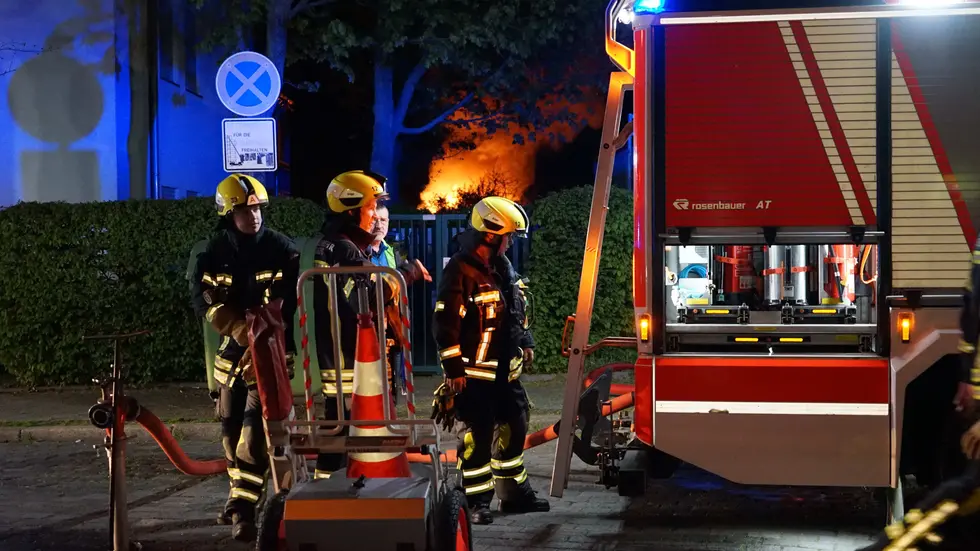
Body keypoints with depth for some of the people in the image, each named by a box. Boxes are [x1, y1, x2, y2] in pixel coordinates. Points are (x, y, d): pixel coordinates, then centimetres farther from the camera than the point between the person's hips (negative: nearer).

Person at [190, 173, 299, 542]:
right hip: (232, 351, 4)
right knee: (231, 428, 12)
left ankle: (243, 507, -14)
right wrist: (243, 331, -22)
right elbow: (204, 301, -10)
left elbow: (287, 304, -9)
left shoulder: (282, 250, -6)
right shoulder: (214, 254, 1)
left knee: (255, 429, -14)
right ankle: (243, 493, 29)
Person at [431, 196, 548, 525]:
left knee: (514, 429, 14)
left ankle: (514, 494, 26)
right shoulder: (460, 271, -17)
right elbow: (446, 323, -19)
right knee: (478, 436, -4)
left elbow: (518, 311, 24)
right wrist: (454, 370, -19)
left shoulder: (503, 267, 10)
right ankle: (476, 503, 5)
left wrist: (525, 343, 19)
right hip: (475, 373, -9)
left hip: (505, 370, 9)